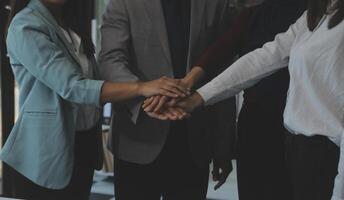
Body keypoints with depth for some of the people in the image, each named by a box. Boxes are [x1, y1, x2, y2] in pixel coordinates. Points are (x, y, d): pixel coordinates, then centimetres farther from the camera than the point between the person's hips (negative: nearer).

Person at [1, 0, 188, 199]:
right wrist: (141, 88, -32)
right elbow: (71, 87, -26)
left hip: (84, 145, 7)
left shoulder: (71, 23, 9)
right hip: (47, 151, -7)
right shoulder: (26, 27, -16)